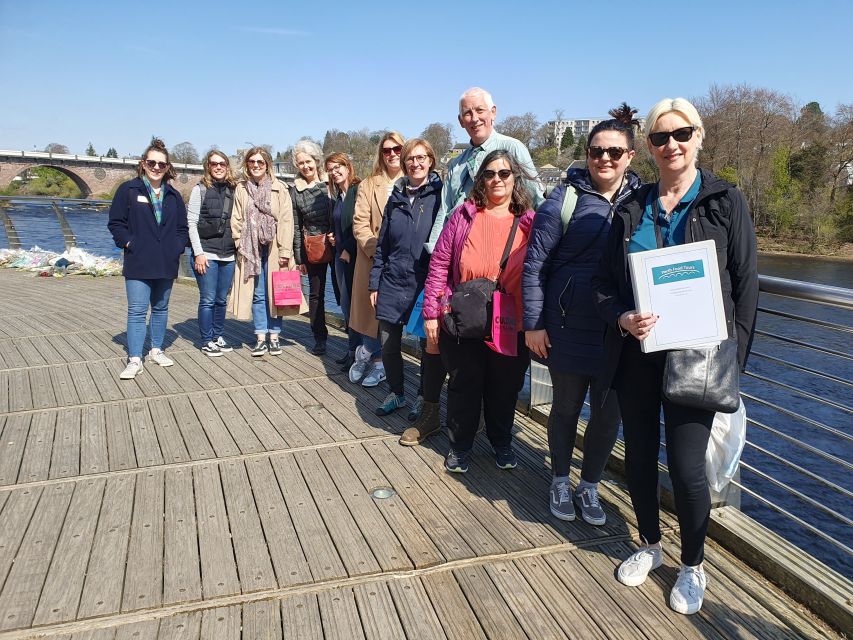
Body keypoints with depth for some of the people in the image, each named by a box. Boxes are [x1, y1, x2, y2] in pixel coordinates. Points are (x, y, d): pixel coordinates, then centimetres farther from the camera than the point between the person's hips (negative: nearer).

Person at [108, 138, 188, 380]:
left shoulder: (173, 195, 11)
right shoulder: (128, 190, 0)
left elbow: (182, 228, 16)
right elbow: (115, 223, 0)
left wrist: (178, 247, 1)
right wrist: (129, 244, -11)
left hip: (166, 265, 4)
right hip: (138, 264, -4)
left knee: (161, 308, 14)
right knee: (137, 310, -6)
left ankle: (156, 350, 27)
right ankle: (135, 359, -1)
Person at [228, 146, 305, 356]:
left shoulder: (279, 189, 0)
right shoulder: (241, 189, 8)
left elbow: (286, 221, -5)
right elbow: (237, 220, 10)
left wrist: (285, 251, -10)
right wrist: (241, 245, 0)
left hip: (273, 249, -2)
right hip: (251, 250, 2)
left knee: (275, 293, 3)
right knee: (257, 294, 5)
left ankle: (274, 336, 14)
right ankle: (261, 338, 11)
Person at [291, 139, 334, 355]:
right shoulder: (295, 191, 5)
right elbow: (296, 226, 6)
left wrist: (337, 236, -11)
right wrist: (299, 257, 5)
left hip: (335, 243, -2)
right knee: (316, 293, 8)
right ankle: (319, 338, 20)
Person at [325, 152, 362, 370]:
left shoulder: (359, 190, -10)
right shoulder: (338, 196, 18)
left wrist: (349, 250, -14)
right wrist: (334, 238, 11)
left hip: (354, 256, -8)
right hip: (341, 254, 8)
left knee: (350, 303, -6)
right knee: (345, 304, 10)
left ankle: (355, 350, 4)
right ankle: (353, 348, 18)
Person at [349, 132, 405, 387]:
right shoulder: (368, 185, 7)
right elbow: (360, 223, 1)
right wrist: (376, 249, -12)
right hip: (373, 259, 1)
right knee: (371, 308, 3)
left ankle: (368, 353, 24)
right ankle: (376, 359, 20)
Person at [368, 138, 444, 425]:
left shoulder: (440, 195, -4)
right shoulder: (396, 197, 10)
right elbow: (383, 243, 12)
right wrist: (375, 283, 10)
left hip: (426, 283, -4)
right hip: (393, 282, 5)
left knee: (430, 346, 7)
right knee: (388, 345, 11)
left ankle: (429, 409, 21)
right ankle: (397, 394, 33)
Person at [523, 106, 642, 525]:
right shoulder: (565, 199, -6)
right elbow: (534, 264, -6)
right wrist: (533, 323, -9)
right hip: (568, 328, -2)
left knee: (608, 413, 11)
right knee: (566, 407, 13)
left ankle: (589, 487, 33)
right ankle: (560, 483, 34)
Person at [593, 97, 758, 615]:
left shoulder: (725, 202, -1)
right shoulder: (633, 209, 7)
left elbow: (746, 284, -1)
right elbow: (605, 281, 6)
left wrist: (733, 356, -7)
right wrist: (622, 319, -14)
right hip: (635, 354, 3)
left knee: (687, 467, -1)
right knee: (638, 456, 13)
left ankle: (693, 567, 25)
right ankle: (650, 545, 37)